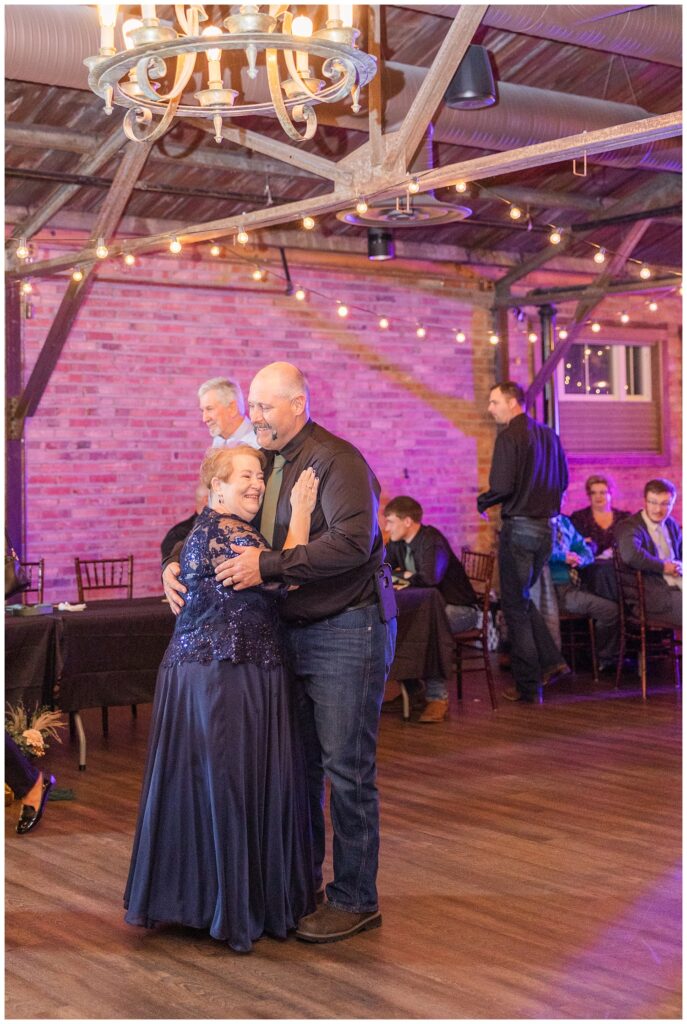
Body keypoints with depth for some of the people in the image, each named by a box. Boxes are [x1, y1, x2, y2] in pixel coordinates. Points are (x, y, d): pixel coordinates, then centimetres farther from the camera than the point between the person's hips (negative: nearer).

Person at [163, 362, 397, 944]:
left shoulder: (335, 461, -13)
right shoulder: (261, 464, 12)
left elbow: (353, 539, -27)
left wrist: (267, 565, -26)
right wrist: (176, 566, 0)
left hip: (346, 630, -8)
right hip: (290, 631, 8)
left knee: (347, 769, -2)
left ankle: (355, 900, 9)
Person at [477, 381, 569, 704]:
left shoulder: (509, 437, -13)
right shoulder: (548, 435, 10)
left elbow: (502, 487, -19)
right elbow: (563, 481, 16)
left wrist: (482, 502, 0)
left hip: (519, 527, -7)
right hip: (546, 528, 7)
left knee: (515, 605, 2)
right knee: (522, 599, 21)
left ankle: (528, 687, 5)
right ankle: (552, 661, 12)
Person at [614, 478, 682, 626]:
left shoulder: (671, 524, 18)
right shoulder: (629, 527, -5)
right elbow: (630, 555, -27)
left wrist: (680, 566, 5)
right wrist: (663, 567, -15)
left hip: (678, 586, 8)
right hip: (654, 596, -7)